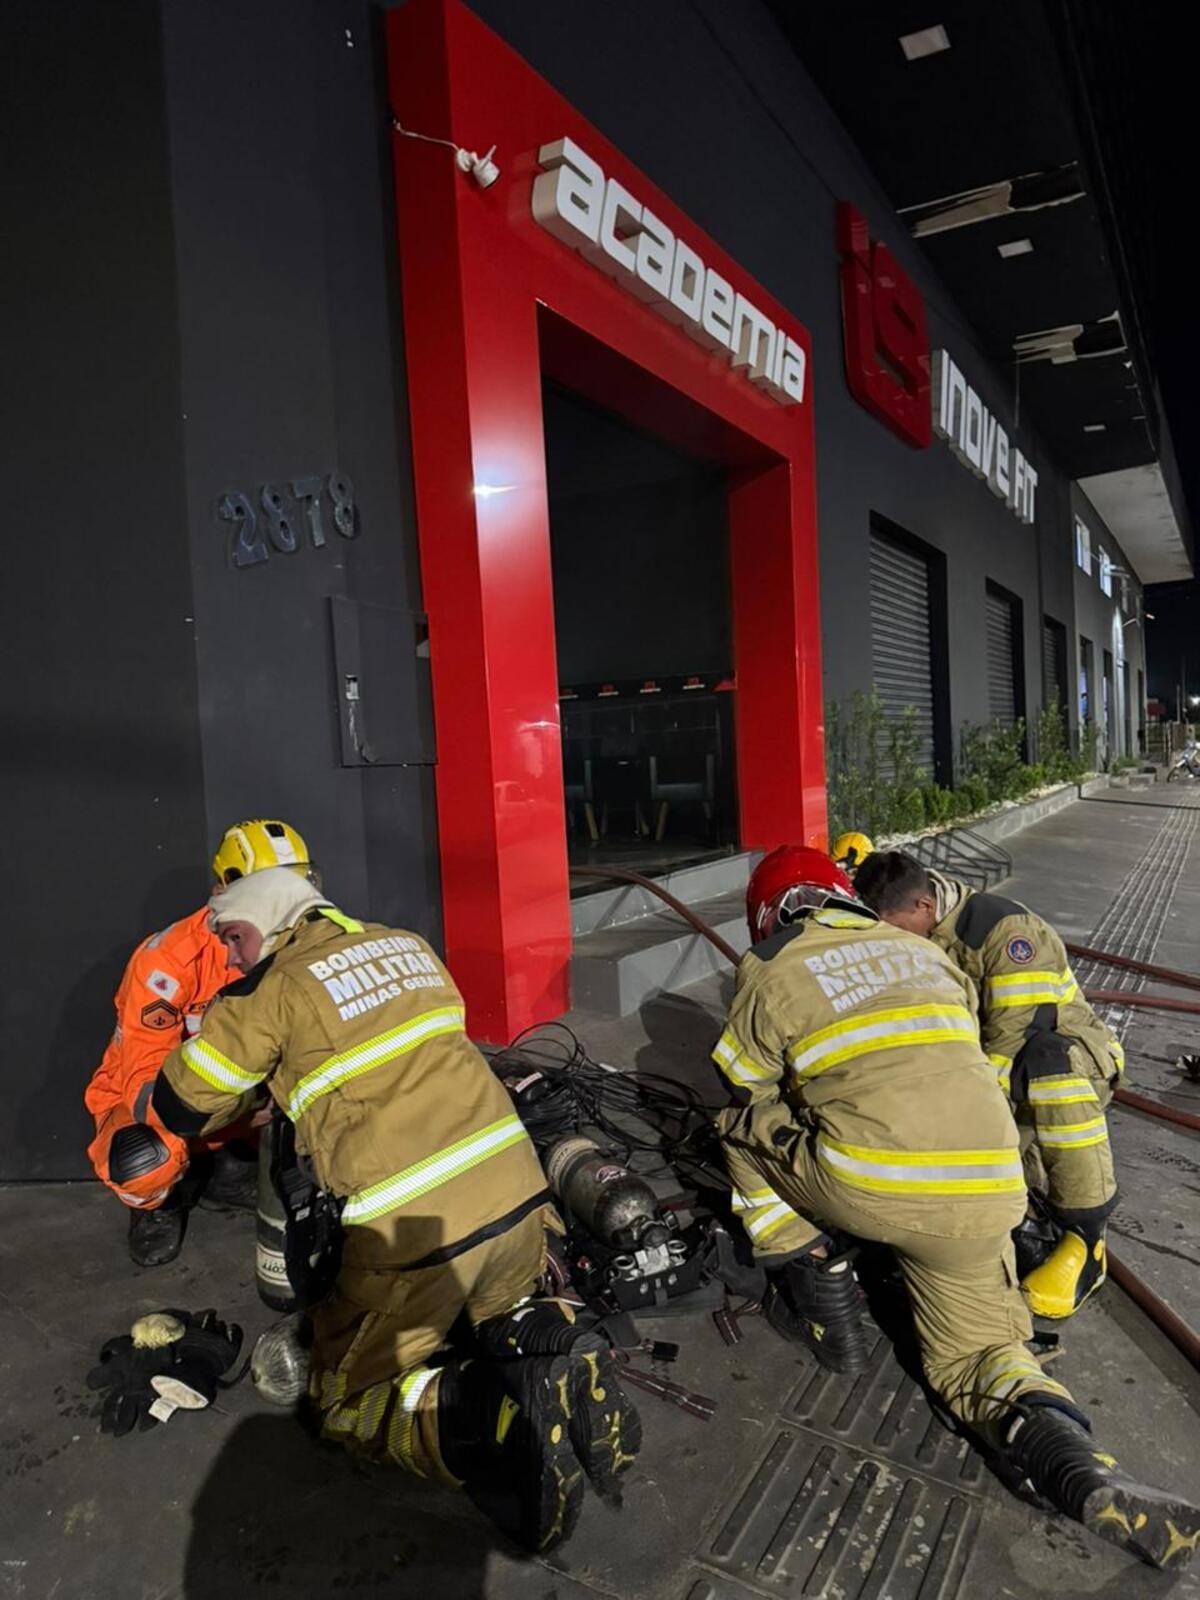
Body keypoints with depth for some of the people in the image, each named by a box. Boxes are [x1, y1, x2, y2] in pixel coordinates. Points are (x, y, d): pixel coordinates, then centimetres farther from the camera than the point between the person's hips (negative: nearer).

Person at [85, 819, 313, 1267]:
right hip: (154, 1099, -4)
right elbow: (144, 1079, -31)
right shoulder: (170, 958, -28)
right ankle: (160, 1203, 3)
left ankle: (233, 1171, 8)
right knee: (144, 1161, -37)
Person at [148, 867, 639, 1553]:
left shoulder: (271, 988, -4)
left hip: (412, 1232, -5)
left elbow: (182, 1108, 5)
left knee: (349, 1398, 18)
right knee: (501, 1305, 35)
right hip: (519, 1193, 6)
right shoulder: (407, 943, 12)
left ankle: (490, 1415, -10)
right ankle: (554, 1354, 1)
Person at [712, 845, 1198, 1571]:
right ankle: (1089, 1474, -5)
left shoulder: (769, 975, 10)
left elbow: (750, 1092, 20)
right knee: (975, 1352, 23)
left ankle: (828, 1311, 17)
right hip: (986, 1196, 5)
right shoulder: (926, 951, 22)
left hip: (866, 1187, -4)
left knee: (741, 1130, 19)